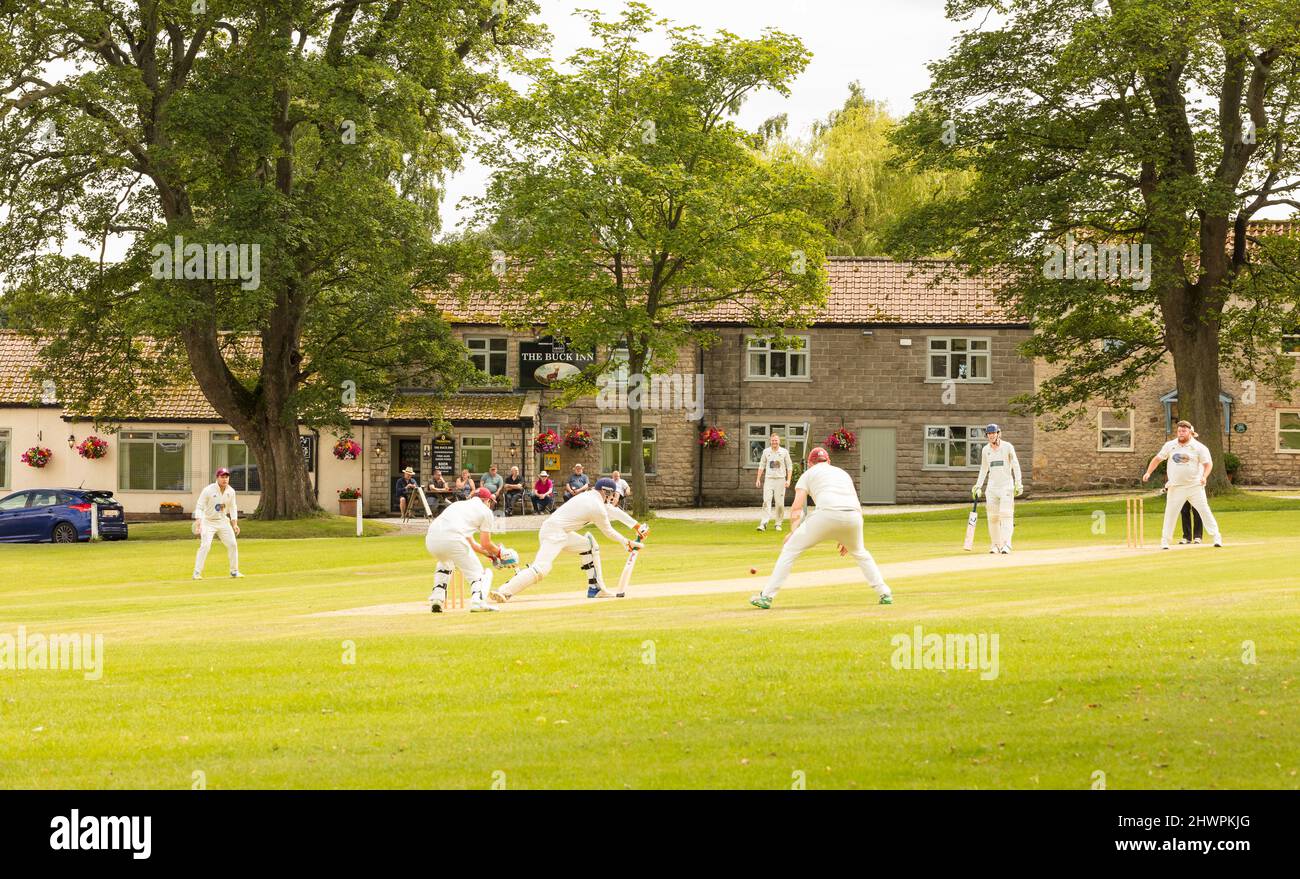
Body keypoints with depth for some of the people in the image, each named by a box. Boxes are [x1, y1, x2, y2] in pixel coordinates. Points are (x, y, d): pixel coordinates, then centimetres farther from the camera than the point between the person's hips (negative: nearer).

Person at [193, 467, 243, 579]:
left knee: (232, 544, 3)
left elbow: (232, 508, 10)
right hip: (208, 521, -5)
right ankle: (197, 573, -13)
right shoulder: (208, 490, -18)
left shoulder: (231, 491, -2)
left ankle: (234, 571, 18)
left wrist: (235, 524, 3)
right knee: (205, 545, -19)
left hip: (223, 521, 5)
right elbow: (199, 507, -17)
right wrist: (198, 523, -29)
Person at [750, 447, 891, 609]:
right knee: (860, 553, 32)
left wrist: (793, 532, 3)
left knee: (790, 549, 7)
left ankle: (766, 596, 0)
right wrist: (846, 538, 34)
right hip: (854, 517, 4)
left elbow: (797, 507, 7)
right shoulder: (843, 473, 35)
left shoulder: (809, 473, 22)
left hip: (827, 514, -4)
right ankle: (885, 594, 25)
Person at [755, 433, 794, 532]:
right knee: (766, 501, -10)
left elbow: (789, 467, 4)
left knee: (780, 503, 0)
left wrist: (788, 480, -7)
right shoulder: (766, 451, 8)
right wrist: (758, 479, 8)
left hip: (780, 479, -1)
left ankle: (778, 524, 10)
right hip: (768, 479, 1)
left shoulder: (784, 452, 3)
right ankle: (763, 523, -17)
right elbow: (761, 466, 14)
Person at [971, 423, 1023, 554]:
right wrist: (978, 486, 11)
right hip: (992, 487, 4)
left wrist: (1018, 484, -10)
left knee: (1006, 515, -13)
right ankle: (995, 545, 12)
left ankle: (1005, 545, -19)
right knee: (992, 517, 3)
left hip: (1007, 485, -4)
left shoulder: (1008, 447, -3)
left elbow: (1015, 466, -2)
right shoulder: (985, 450, 9)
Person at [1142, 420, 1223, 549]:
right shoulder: (1170, 445, 7)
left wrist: (1204, 476, -21)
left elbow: (1208, 463, -2)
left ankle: (1216, 537, 0)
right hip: (1175, 487, 2)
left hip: (1195, 486, -2)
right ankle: (1165, 541, 10)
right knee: (1170, 513, 2)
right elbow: (1158, 458, 12)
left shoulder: (1199, 447, -2)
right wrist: (1148, 472, -1)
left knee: (1204, 511, -5)